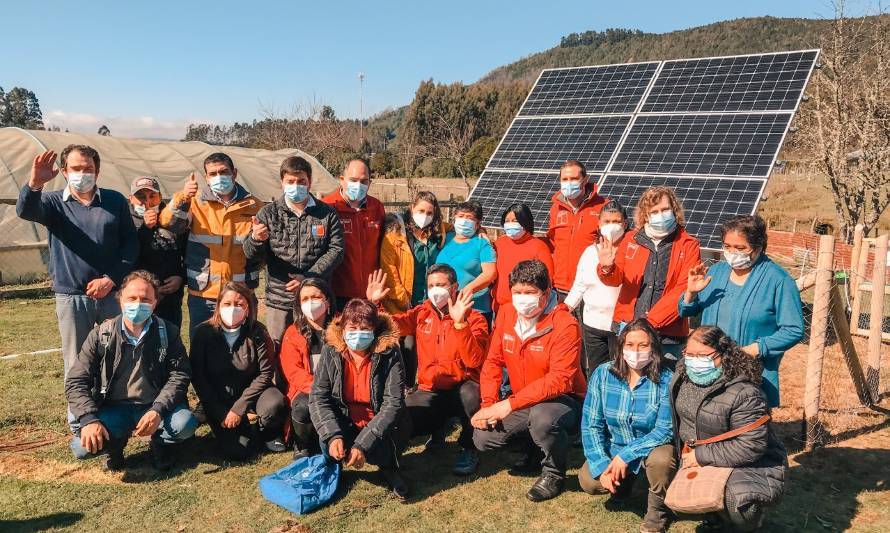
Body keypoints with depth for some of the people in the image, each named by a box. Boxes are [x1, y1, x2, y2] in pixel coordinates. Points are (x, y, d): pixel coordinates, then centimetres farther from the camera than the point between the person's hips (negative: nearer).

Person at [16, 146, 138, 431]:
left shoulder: (116, 201, 5)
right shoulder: (54, 202, 3)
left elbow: (131, 243, 2)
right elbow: (25, 210, -20)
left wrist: (111, 278, -10)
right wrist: (34, 184, -41)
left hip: (113, 293, 1)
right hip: (71, 297, 0)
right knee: (76, 364, 6)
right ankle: (80, 425, 18)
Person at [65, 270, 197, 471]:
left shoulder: (168, 332, -5)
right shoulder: (101, 335, -5)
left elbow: (179, 375, -9)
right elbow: (76, 382, -6)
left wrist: (157, 410, -26)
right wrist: (89, 419, -23)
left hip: (154, 407, 0)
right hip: (113, 409, 1)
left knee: (185, 423, -30)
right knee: (83, 446, -26)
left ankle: (160, 443, 8)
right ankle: (116, 443, 12)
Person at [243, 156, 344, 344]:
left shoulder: (327, 214, 5)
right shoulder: (269, 213, 4)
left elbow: (336, 250, -2)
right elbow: (251, 254, -2)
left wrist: (308, 278, -13)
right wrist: (256, 239, -27)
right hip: (279, 300, 0)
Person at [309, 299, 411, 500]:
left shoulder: (389, 354, -18)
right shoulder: (331, 352, -10)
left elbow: (393, 404, -23)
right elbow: (318, 398, -11)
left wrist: (363, 444, -31)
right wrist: (333, 436, -28)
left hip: (381, 427, -2)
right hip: (345, 424, 2)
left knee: (377, 449, -32)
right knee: (328, 444, -28)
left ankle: (389, 467, 6)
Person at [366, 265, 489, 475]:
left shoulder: (474, 318, -6)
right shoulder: (421, 314, 7)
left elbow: (474, 361, -22)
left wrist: (460, 323, -31)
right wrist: (372, 303, -21)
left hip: (462, 387, -3)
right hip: (429, 391, 4)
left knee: (470, 394, -38)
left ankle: (468, 449, -7)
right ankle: (438, 427, 15)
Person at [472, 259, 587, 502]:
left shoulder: (564, 325, -22)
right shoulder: (506, 314, -2)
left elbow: (560, 380, -29)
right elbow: (493, 361, 4)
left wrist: (510, 403, -33)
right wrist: (489, 404, -10)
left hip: (564, 400, -6)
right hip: (523, 404, 6)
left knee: (542, 416, -38)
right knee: (483, 438, -9)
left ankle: (554, 473, -7)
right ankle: (536, 450, 18)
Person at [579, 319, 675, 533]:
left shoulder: (665, 380, -19)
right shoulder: (603, 373, -12)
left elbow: (666, 430, -22)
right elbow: (590, 424, -10)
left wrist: (626, 454, -28)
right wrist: (602, 466, -20)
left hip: (651, 447, -2)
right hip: (614, 447, 3)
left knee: (661, 459, -34)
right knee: (588, 481, -20)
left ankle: (657, 513, -2)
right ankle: (623, 482, 18)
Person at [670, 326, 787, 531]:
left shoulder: (743, 393, -27)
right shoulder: (682, 376, -3)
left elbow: (751, 446, -28)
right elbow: (677, 419, 16)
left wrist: (701, 456, -24)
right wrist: (686, 451, 5)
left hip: (750, 466, -7)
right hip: (697, 462, 7)